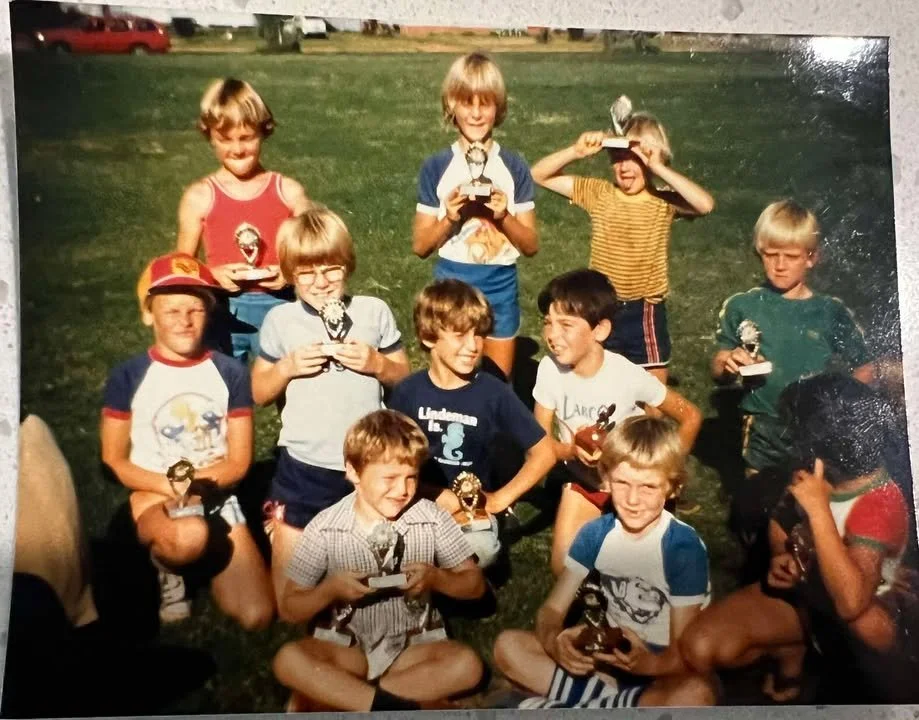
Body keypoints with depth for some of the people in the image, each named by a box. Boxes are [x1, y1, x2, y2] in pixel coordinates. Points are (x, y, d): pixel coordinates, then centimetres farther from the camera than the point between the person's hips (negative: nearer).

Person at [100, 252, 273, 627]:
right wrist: (171, 485, -18)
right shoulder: (128, 377, -3)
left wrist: (195, 481, -18)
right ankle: (168, 566, -1)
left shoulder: (231, 373, -1)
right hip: (154, 495, -2)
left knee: (257, 617, -11)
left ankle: (202, 564, 19)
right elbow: (115, 462, -2)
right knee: (188, 537, -39)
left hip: (217, 498, 2)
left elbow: (239, 462, 0)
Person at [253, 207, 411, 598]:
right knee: (289, 588, 11)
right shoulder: (280, 320, -2)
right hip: (303, 466, 0)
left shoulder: (374, 311, -2)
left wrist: (377, 363, -13)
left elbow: (404, 375, 6)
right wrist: (287, 367, -13)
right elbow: (258, 392, 5)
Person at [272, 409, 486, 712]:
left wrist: (436, 577, -20)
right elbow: (290, 609, -4)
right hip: (348, 649, -1)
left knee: (467, 664, -28)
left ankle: (328, 697, -22)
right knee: (288, 660, -27)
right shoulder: (324, 528, -10)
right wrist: (330, 590, -24)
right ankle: (404, 705, -27)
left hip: (412, 648, 1)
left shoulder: (432, 519, -9)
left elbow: (475, 584, 0)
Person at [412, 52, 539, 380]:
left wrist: (504, 217, -17)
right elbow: (420, 246, 0)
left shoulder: (514, 167, -1)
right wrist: (449, 219, -17)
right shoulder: (436, 167, -3)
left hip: (500, 287, 1)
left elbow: (531, 245, 0)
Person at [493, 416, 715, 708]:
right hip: (605, 659, 3)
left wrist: (651, 663, -39)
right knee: (508, 646, -13)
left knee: (696, 693, -37)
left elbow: (683, 653, -16)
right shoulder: (595, 533, -5)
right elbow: (552, 609, -3)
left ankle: (571, 704, -22)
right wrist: (553, 641, -27)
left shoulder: (684, 547, -17)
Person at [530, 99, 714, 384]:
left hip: (644, 312, -2)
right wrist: (576, 151, -18)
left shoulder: (664, 202, -9)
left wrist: (659, 168, -30)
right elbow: (539, 175, -3)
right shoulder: (598, 193, -3)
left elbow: (706, 204, -30)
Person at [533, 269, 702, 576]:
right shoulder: (549, 369, -21)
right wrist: (571, 450, -32)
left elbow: (691, 417, -13)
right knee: (564, 568, -1)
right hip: (583, 477, 2)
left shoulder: (628, 375, -27)